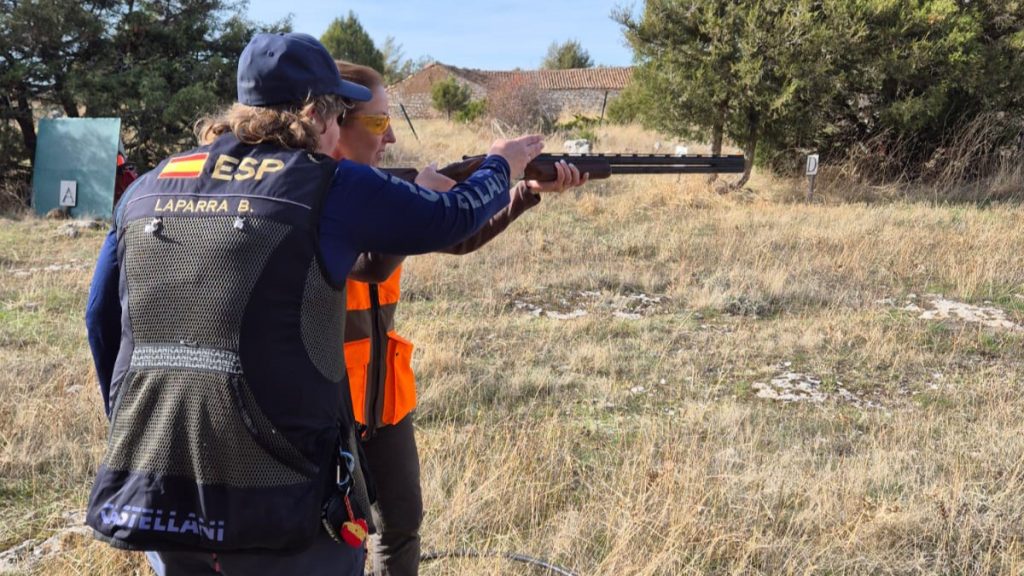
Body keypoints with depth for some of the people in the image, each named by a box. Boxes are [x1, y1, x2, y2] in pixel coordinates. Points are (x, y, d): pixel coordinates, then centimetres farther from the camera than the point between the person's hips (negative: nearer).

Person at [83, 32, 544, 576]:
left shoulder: (147, 187, 11)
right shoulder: (332, 188, -4)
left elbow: (102, 318, 17)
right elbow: (453, 216, 7)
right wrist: (501, 164, 28)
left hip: (152, 491, 6)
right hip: (278, 500, -5)